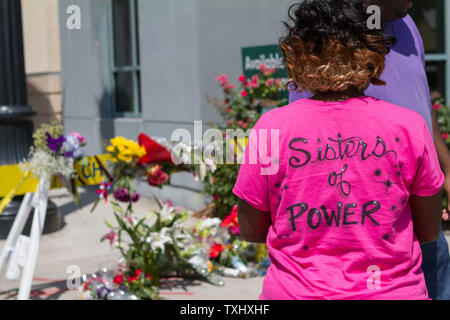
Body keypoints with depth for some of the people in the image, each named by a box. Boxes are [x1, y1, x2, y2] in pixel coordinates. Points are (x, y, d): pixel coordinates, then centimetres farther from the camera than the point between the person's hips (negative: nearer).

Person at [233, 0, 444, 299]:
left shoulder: (271, 127, -11)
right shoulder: (409, 126, -10)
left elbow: (251, 229, -1)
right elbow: (429, 231, 1)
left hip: (295, 290, 0)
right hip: (391, 290, 0)